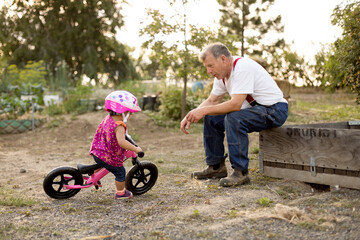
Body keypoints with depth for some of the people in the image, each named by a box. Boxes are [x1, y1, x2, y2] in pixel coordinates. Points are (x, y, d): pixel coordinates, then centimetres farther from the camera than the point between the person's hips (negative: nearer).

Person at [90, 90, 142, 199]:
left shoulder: (107, 118, 3)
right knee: (120, 173, 11)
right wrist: (136, 149, -27)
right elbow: (122, 142, -37)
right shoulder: (119, 126, -24)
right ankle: (120, 193, 26)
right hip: (108, 158, -8)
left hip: (97, 153, 8)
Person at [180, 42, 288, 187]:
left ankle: (240, 172, -24)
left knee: (234, 118, -33)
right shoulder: (222, 73, 4)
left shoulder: (242, 67, -25)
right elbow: (212, 100, 12)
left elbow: (236, 104, -32)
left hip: (274, 110, -10)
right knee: (211, 119, 2)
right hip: (253, 108, 10)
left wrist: (204, 110, -28)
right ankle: (216, 167, 12)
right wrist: (191, 116, -4)